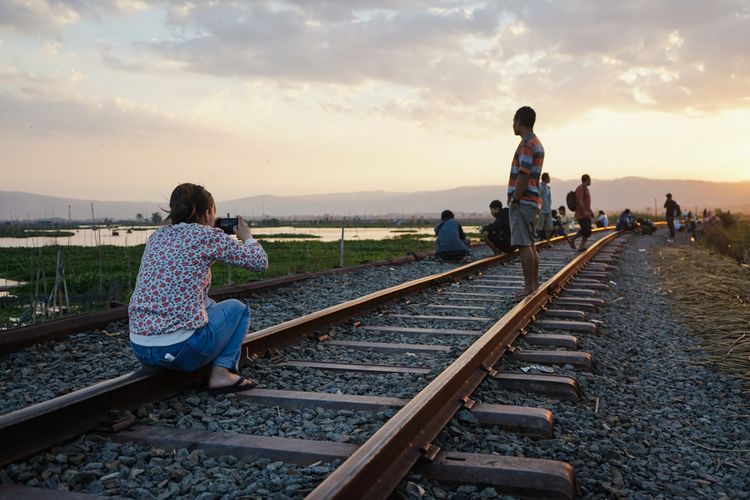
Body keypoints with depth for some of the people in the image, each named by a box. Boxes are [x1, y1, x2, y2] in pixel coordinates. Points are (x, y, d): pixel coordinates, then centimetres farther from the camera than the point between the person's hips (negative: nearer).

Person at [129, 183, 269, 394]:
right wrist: (247, 237, 22)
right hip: (180, 350, -7)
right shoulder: (208, 236, -5)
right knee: (237, 308, 21)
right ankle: (221, 373, 7)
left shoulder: (157, 235, 12)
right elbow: (260, 262, 4)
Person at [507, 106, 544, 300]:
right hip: (531, 201, 11)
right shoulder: (537, 143, 20)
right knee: (529, 244, 13)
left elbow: (523, 176, -20)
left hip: (523, 202, -11)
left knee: (523, 245, -10)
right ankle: (534, 284, 17)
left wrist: (514, 200, -16)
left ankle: (528, 287, -10)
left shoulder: (527, 144, -13)